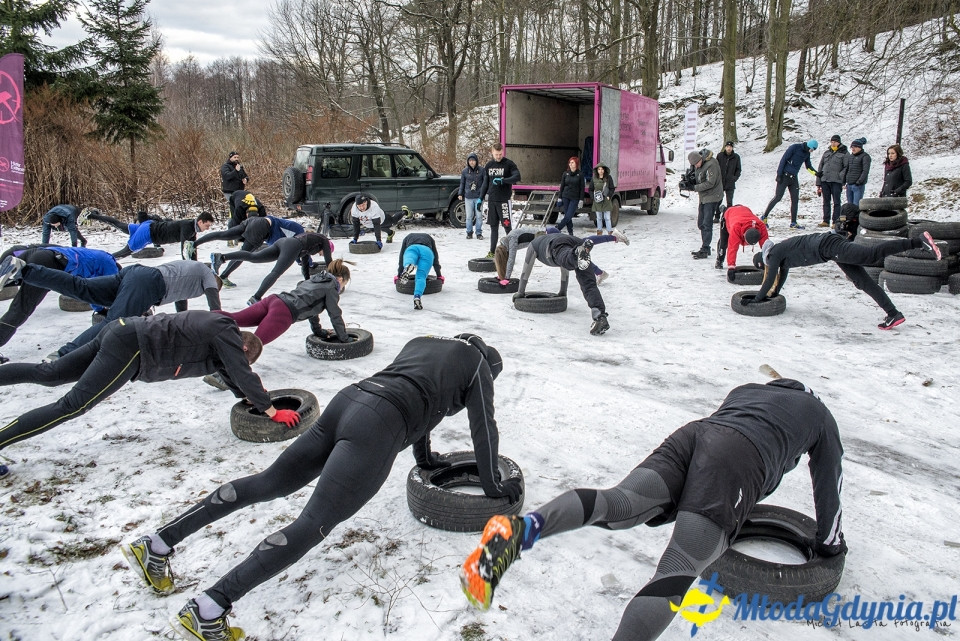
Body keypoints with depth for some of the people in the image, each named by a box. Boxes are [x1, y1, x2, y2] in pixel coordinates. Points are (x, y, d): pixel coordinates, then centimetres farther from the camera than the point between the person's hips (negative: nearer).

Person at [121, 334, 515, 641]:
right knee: (314, 525, -14)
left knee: (270, 482, 12)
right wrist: (492, 485, 26)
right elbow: (483, 427, 15)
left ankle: (158, 544, 10)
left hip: (347, 401, 8)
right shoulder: (478, 361, 16)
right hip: (378, 428, -8)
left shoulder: (421, 343, 34)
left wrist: (425, 458, 51)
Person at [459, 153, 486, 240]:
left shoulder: (481, 170, -2)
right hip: (468, 197, 1)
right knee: (469, 216, 5)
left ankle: (479, 233, 11)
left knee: (479, 216, 1)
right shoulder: (465, 171, 3)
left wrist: (482, 192, -5)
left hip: (479, 197, -1)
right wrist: (460, 194, 7)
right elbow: (462, 183, 12)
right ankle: (469, 232, 16)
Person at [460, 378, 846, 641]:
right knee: (677, 571, -19)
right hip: (741, 458, -4)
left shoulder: (744, 390, 45)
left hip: (692, 432, 4)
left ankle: (521, 529, -47)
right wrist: (829, 543, 51)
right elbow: (828, 482, 36)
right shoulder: (818, 412, 34)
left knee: (620, 504, -19)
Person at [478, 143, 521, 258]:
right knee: (493, 227, 8)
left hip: (504, 200, -5)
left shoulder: (509, 164, -3)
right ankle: (492, 251, 13)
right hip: (491, 200, 5)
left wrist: (502, 180, -26)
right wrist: (480, 198, 14)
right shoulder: (488, 166, 13)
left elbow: (517, 177, -15)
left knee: (507, 226, -6)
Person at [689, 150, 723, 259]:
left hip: (712, 197, -9)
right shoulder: (700, 163, 8)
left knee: (707, 224, -10)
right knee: (701, 224, 12)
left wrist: (695, 187, -18)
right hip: (703, 197, 9)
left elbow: (710, 183, -21)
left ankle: (705, 250, -8)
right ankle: (704, 249, 21)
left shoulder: (711, 164, -19)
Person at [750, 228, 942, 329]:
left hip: (828, 246, -8)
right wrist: (774, 294, 50)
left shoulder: (775, 253, 6)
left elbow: (769, 280, 3)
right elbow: (782, 275, 42)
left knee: (872, 254, -25)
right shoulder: (783, 251, 30)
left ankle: (919, 241, -34)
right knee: (863, 282, 3)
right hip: (832, 243, 8)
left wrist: (756, 300, 12)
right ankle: (893, 314, 0)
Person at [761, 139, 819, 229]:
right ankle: (764, 217, 0)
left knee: (795, 200, 2)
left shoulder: (806, 153, 12)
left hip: (794, 178, 7)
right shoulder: (794, 147, -9)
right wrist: (779, 174, -16)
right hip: (784, 176, -7)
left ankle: (793, 223, 6)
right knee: (777, 197, -9)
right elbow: (783, 159, -12)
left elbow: (808, 166, 22)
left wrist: (816, 173, 4)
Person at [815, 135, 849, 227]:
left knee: (836, 202, -3)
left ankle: (835, 221, -2)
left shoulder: (844, 154, 4)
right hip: (825, 181, 5)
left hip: (836, 181, -5)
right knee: (826, 202, 8)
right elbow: (820, 168, 18)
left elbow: (846, 168, -3)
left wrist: (842, 180, -16)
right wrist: (818, 183, 12)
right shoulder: (826, 153, 18)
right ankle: (826, 221, 12)